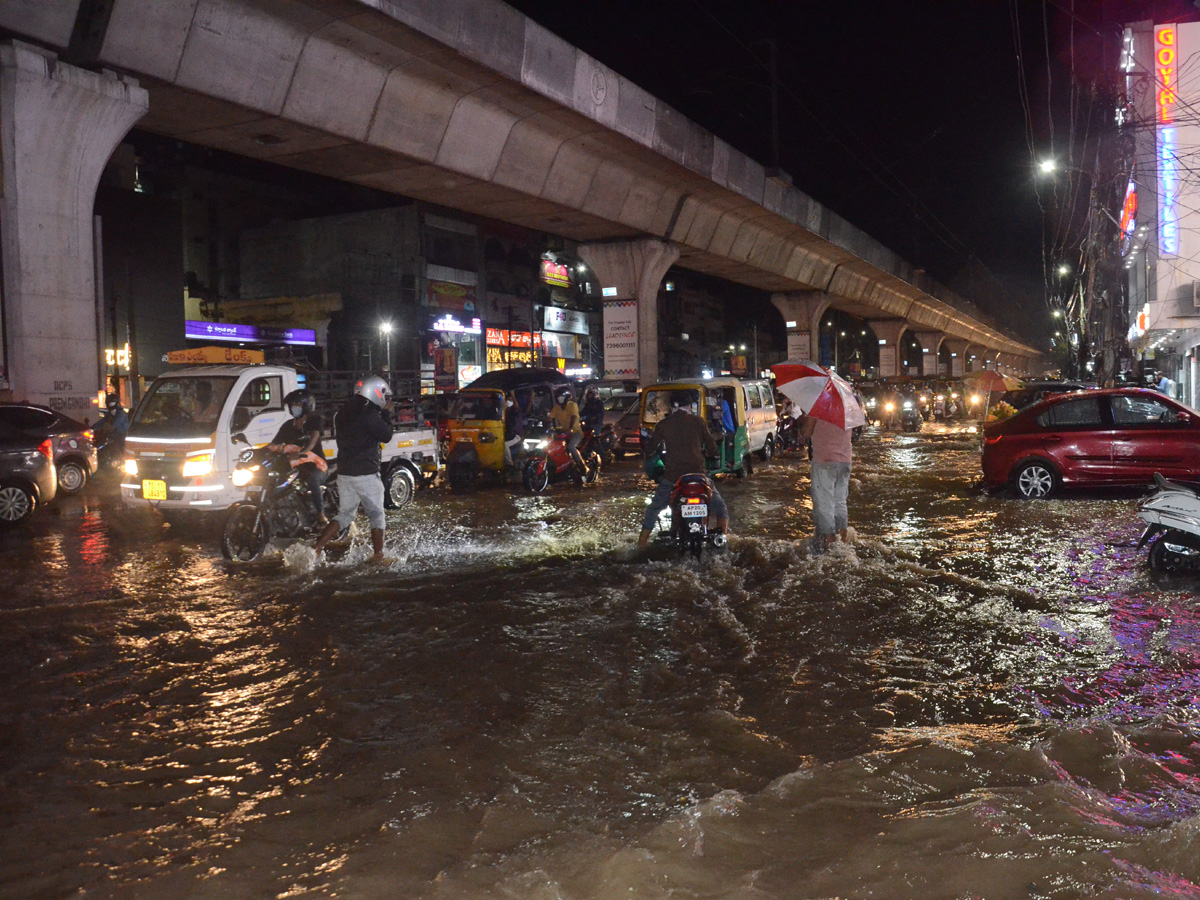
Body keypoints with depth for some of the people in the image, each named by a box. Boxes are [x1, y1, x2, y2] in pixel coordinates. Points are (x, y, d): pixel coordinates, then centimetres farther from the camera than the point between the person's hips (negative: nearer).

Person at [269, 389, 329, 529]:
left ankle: (321, 515, -32)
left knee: (312, 479, -38)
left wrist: (300, 452, -38)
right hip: (296, 466, 6)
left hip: (315, 464, -6)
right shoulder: (288, 425, 14)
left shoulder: (314, 420, 0)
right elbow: (273, 444, 10)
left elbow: (313, 439, -18)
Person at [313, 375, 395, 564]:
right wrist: (386, 414, 2)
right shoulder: (370, 414, -15)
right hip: (366, 474, -7)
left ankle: (316, 547, 3)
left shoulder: (344, 412, 12)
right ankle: (378, 556, 12)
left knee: (345, 514, 15)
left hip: (344, 472, 7)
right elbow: (386, 435, -9)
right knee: (376, 515, 8)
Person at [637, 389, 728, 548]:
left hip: (672, 475, 1)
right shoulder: (698, 421, 4)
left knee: (653, 510, 18)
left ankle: (641, 545, 16)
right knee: (721, 508, 13)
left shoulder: (663, 424, 5)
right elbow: (712, 448, 7)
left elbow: (649, 449, 9)